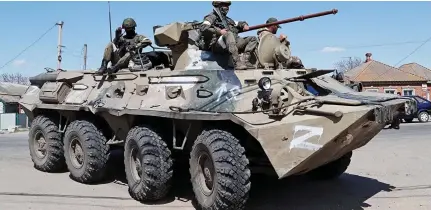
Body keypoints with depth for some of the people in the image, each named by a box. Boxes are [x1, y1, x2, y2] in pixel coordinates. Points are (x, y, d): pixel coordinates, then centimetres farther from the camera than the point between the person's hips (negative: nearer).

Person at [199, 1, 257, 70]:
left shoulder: (227, 19, 28)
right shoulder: (212, 17, 7)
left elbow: (239, 23, 35)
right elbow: (203, 29, -10)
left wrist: (244, 25, 11)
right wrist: (219, 31, -19)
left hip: (233, 44, 7)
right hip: (217, 45, -7)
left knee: (253, 39, 3)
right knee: (229, 34, -37)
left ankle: (246, 61, -18)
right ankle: (237, 63, -44)